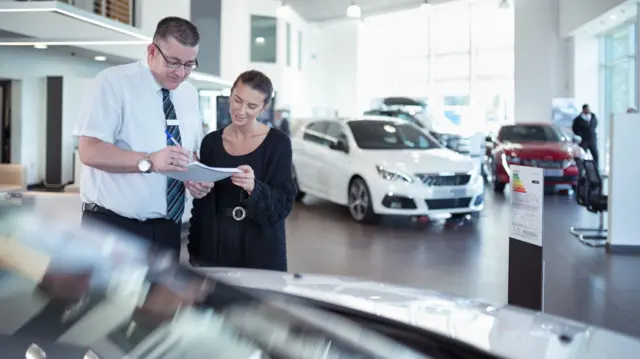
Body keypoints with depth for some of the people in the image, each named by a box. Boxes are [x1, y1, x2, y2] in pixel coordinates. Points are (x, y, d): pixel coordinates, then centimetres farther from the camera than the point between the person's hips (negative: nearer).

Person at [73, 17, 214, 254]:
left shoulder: (189, 94, 10)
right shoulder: (114, 82, -9)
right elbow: (89, 151, -17)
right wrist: (149, 161, -30)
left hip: (167, 227, 6)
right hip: (112, 224, -5)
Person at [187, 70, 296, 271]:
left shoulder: (277, 143, -7)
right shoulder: (211, 142, 3)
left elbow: (283, 206, -12)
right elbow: (201, 204, 8)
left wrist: (254, 188, -29)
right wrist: (195, 251, 5)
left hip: (261, 253, -3)